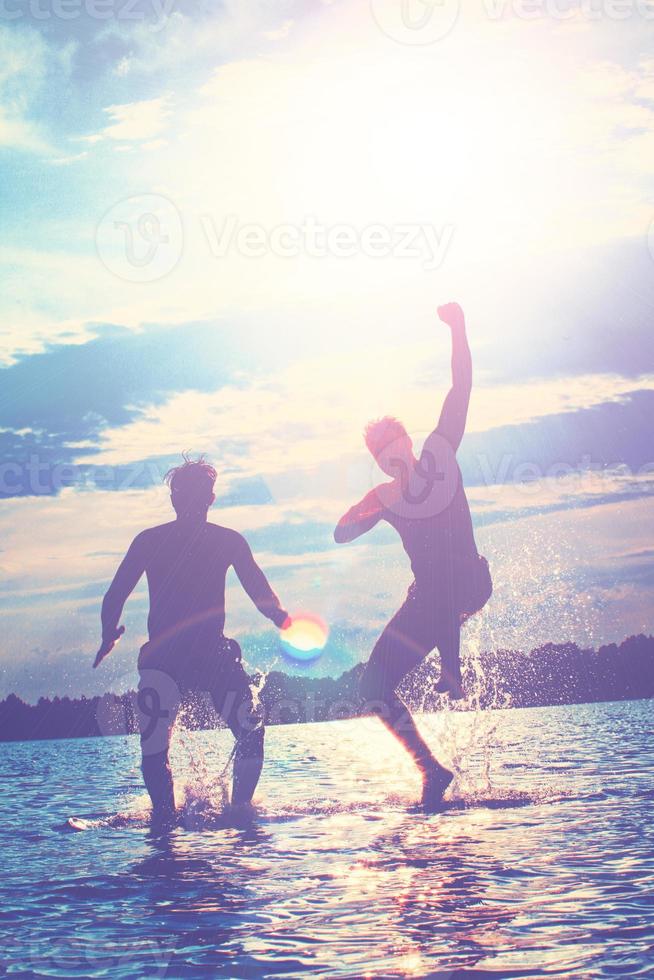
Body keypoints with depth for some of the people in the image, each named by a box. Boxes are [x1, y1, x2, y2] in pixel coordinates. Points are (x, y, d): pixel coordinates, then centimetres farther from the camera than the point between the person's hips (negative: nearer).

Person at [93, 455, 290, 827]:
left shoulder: (229, 541, 7)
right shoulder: (150, 541, 4)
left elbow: (258, 590, 3)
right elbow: (116, 595, 2)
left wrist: (279, 616, -20)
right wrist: (110, 632, -19)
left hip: (215, 651, 1)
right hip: (164, 656, -1)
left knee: (251, 732, -13)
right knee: (154, 748, -15)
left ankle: (240, 810, 2)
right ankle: (165, 818, 1)